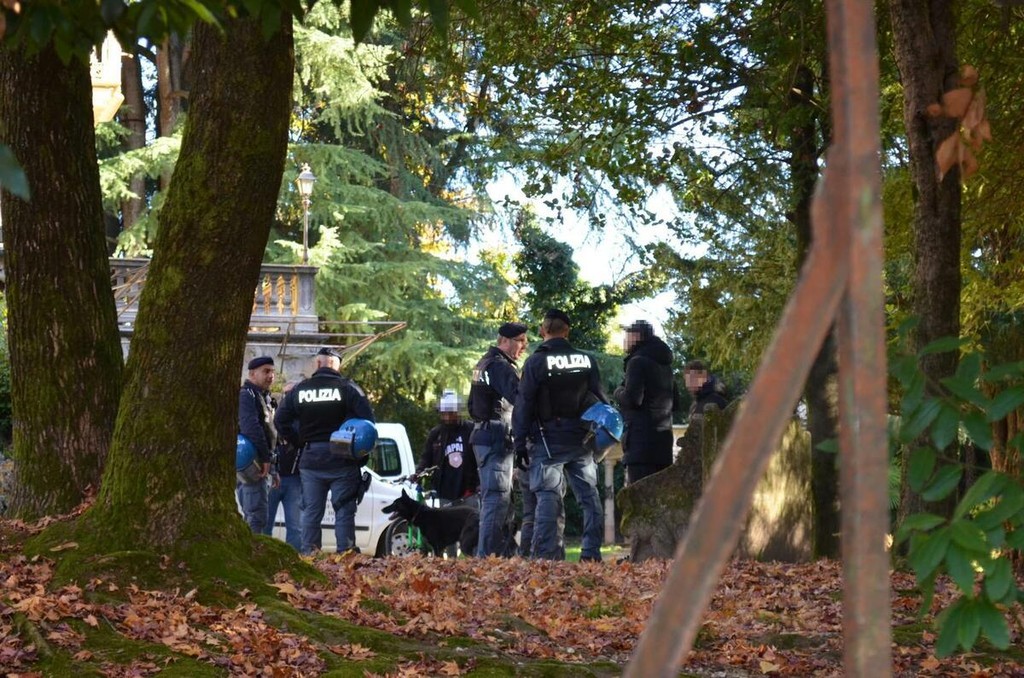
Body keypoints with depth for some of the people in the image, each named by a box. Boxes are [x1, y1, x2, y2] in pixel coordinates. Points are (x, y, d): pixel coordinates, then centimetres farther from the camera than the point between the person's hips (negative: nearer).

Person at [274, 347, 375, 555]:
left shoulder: (299, 389, 5)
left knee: (311, 511, 8)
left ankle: (308, 554, 6)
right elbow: (367, 418, -13)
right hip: (341, 459, -3)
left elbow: (281, 421, 7)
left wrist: (300, 443, 14)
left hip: (310, 459, 3)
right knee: (344, 510, 0)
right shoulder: (347, 388, -6)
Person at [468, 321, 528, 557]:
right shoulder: (501, 367, -13)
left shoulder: (484, 364, 20)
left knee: (494, 499, 14)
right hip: (497, 440, -10)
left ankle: (486, 555, 16)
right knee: (497, 499, -11)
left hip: (484, 436, 10)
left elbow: (472, 407, 27)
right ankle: (487, 555, -13)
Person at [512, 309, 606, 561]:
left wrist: (520, 442, -5)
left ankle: (545, 555, -12)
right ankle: (592, 553, 7)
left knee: (547, 496, -4)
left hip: (548, 440, -3)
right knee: (589, 495, 9)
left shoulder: (536, 362, -6)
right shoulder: (587, 360, 6)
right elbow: (600, 400, 9)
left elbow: (523, 405, -7)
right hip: (581, 440, 3)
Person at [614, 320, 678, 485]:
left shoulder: (638, 362, -8)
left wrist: (618, 393, 2)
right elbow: (675, 402, 25)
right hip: (663, 438, 9)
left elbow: (632, 398, -17)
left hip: (642, 439, -9)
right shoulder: (664, 364, 19)